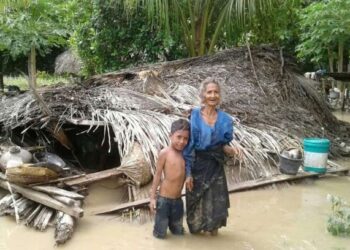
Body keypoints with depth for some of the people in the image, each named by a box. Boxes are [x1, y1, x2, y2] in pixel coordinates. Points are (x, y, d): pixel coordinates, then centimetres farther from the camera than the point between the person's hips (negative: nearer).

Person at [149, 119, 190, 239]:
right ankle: (162, 219, 36)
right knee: (160, 234, 6)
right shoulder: (165, 153, -12)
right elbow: (157, 175, -8)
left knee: (178, 232, 18)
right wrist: (152, 197, -7)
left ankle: (169, 220, 45)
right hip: (164, 199, -5)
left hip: (178, 200, 5)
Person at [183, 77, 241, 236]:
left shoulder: (225, 119, -3)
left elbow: (223, 145, 5)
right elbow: (188, 145, -10)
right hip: (197, 165, -2)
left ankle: (213, 226, 38)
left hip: (215, 167, 2)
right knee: (196, 201, 12)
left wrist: (231, 150, -19)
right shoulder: (194, 116, -12)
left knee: (216, 201, 10)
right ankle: (196, 226, 39)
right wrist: (188, 172, -12)